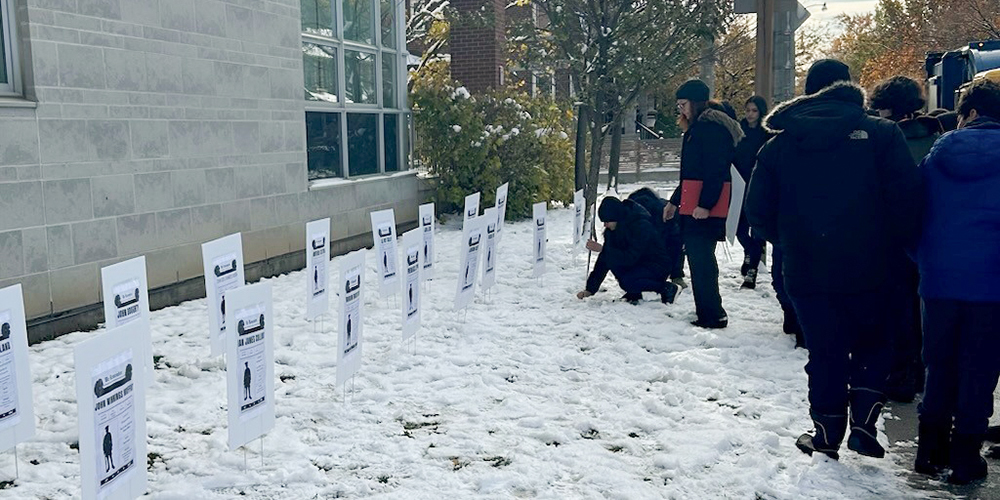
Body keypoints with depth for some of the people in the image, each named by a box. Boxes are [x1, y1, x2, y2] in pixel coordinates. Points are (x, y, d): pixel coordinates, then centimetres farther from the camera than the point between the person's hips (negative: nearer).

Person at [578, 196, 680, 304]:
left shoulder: (641, 226, -25)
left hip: (658, 267, -7)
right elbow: (604, 259, -3)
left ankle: (666, 288, -9)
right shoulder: (612, 230, -3)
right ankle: (633, 294, -3)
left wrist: (602, 249, -31)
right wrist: (590, 289, -8)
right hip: (639, 263, 7)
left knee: (627, 282, -32)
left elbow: (630, 258, -32)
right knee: (610, 258, -18)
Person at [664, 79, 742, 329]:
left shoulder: (711, 128, -12)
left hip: (705, 207, -11)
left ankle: (712, 315, -6)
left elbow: (716, 170, -20)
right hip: (693, 205, 11)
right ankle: (707, 312, 20)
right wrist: (675, 201, 26)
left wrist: (705, 204, -25)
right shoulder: (698, 128, 20)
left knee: (701, 260, -10)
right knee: (700, 258, 13)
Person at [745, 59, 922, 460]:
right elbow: (906, 198, -11)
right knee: (872, 344, 19)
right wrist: (894, 245, 5)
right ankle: (864, 424, 12)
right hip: (868, 269, -1)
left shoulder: (779, 144, 3)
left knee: (825, 352, 12)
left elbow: (758, 212, 3)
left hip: (807, 272, 1)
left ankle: (827, 435, 21)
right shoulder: (881, 133, -4)